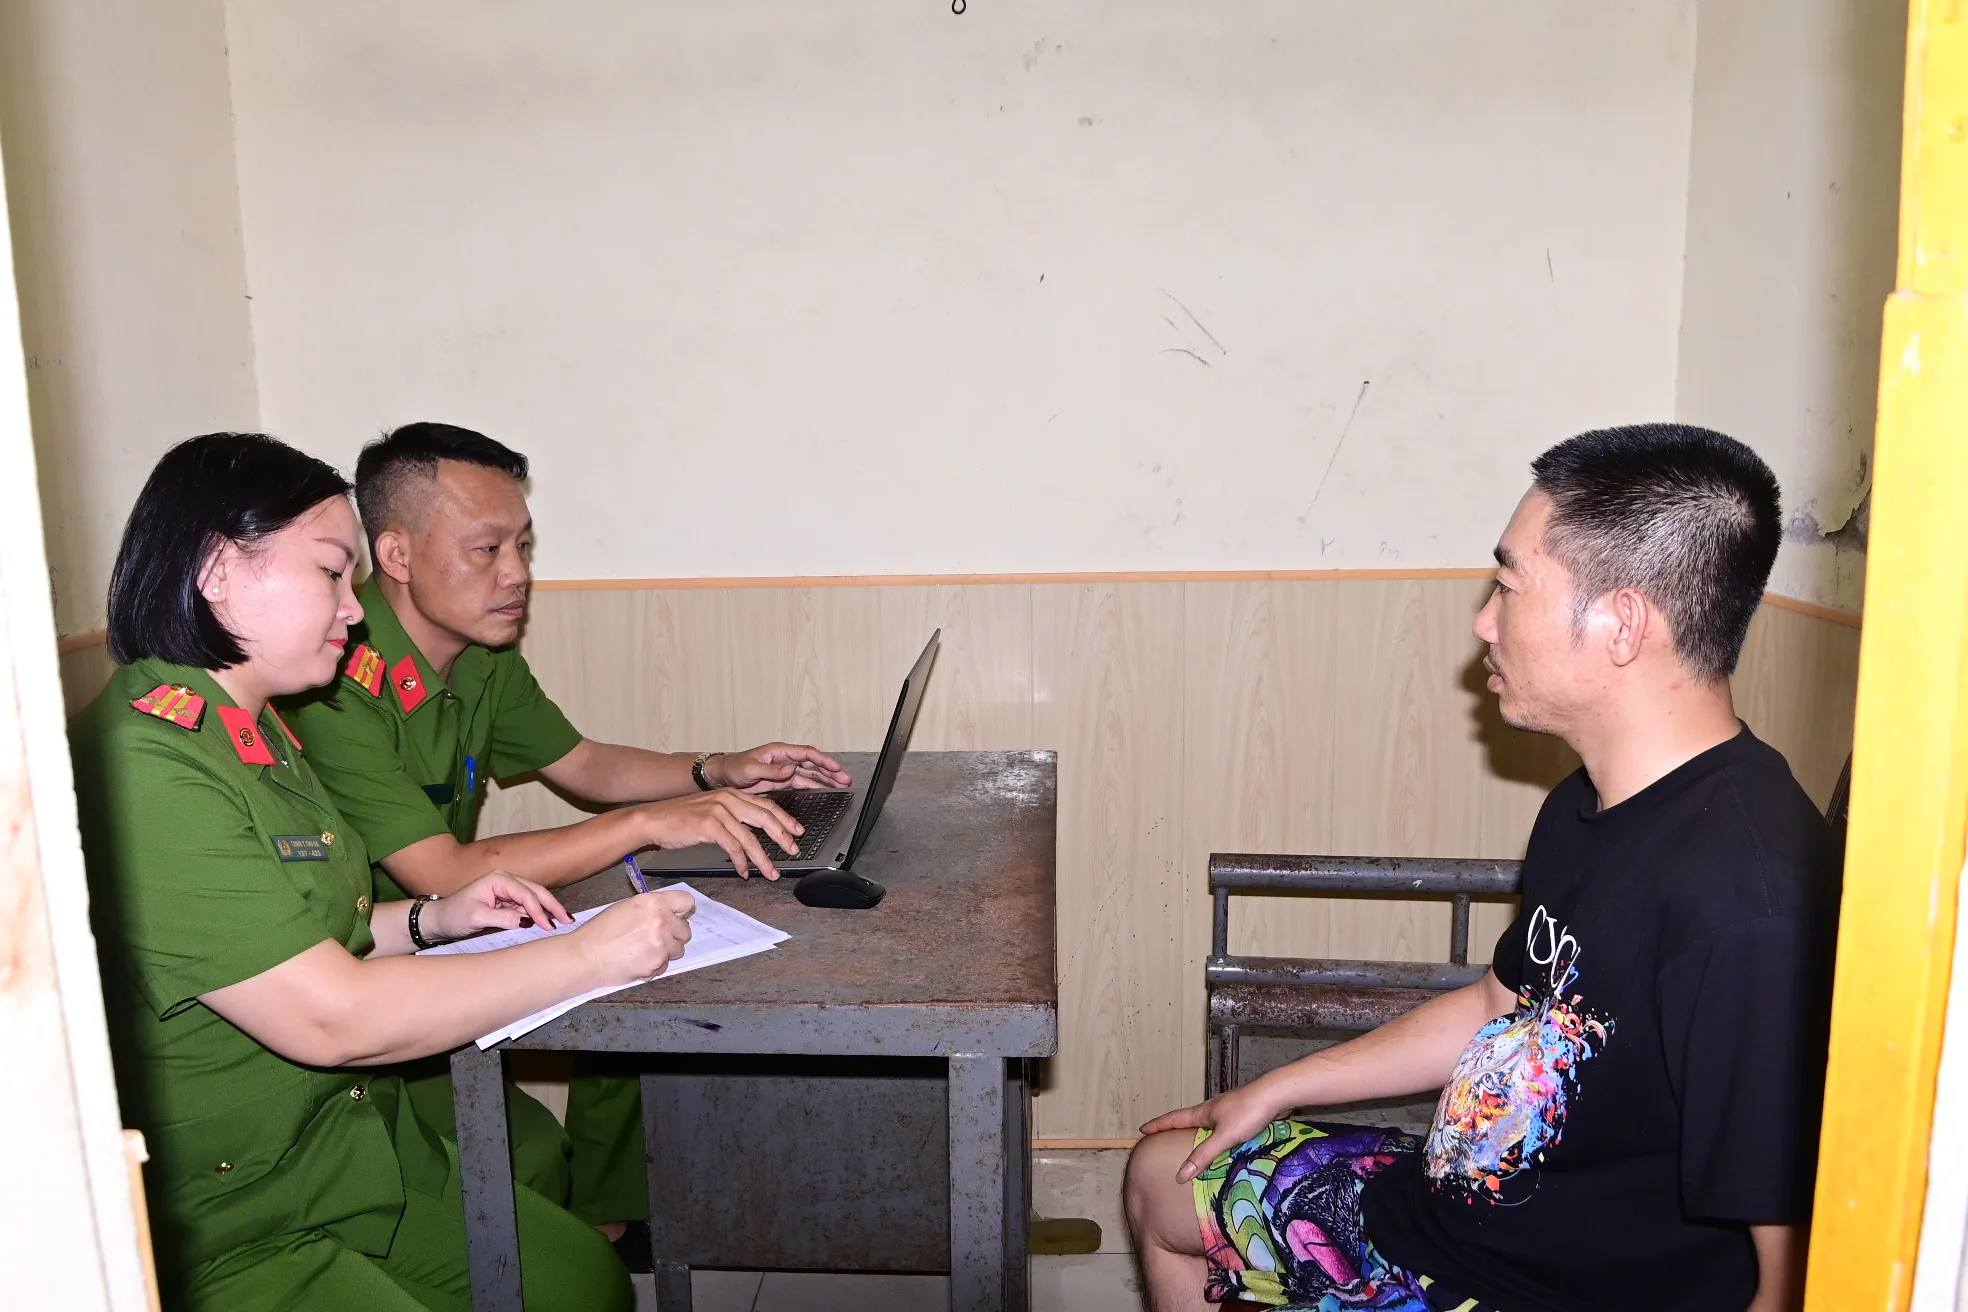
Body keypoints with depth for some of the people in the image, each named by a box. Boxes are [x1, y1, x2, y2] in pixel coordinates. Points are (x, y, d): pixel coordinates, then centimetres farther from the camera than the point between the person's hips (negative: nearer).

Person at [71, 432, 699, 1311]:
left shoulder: (249, 731, 8)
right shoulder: (142, 774, -26)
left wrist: (430, 922, 3)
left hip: (363, 1156, 10)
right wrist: (587, 955, -23)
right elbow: (329, 1018, -28)